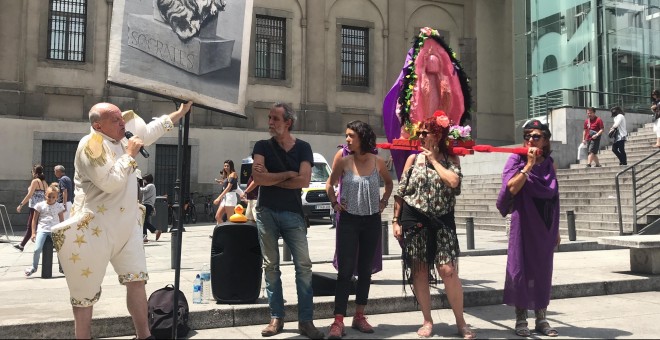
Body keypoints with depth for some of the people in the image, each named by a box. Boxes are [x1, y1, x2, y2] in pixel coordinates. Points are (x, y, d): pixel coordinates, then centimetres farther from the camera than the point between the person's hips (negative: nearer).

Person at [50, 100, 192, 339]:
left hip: (127, 225, 8)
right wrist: (130, 154, -15)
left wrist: (180, 113, 23)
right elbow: (110, 182, -24)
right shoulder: (91, 144, -16)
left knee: (137, 279, 7)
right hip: (95, 228, -8)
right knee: (86, 290, 3)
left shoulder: (121, 139, 9)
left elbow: (151, 130, 24)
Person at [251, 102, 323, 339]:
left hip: (292, 213, -1)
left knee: (303, 265, -6)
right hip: (266, 212, 1)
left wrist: (271, 179, -8)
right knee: (271, 266, 5)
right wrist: (288, 174, -9)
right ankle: (276, 318, 13)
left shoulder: (302, 147, 2)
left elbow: (304, 181, -12)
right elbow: (258, 178, -12)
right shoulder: (262, 146, 4)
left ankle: (306, 320, 0)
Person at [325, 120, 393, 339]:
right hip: (348, 221, -2)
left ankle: (359, 317, 20)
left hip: (372, 221, 2)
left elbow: (389, 183, 17)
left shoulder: (378, 162, -2)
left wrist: (384, 202, 6)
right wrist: (334, 203, 0)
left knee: (365, 270, 9)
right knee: (345, 271, -6)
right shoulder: (343, 161, -5)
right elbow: (330, 184, 10)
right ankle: (338, 322, -4)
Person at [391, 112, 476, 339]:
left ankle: (460, 322, 8)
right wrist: (396, 221, 0)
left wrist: (434, 160, -7)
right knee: (419, 272, 4)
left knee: (448, 271, -8)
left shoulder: (451, 160, 4)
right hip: (414, 221, 1)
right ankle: (427, 321, 17)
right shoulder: (413, 159, 6)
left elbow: (453, 181, -17)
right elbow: (400, 192, 5)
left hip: (442, 221, -1)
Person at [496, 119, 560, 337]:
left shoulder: (550, 165, 9)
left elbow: (554, 199, 13)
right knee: (521, 267, -1)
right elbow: (512, 189, -17)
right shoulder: (517, 160, -2)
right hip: (524, 223, -4)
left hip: (545, 225, 4)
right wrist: (529, 165, -17)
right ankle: (521, 319, 7)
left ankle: (541, 319, 17)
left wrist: (556, 230, 13)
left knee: (543, 269, 7)